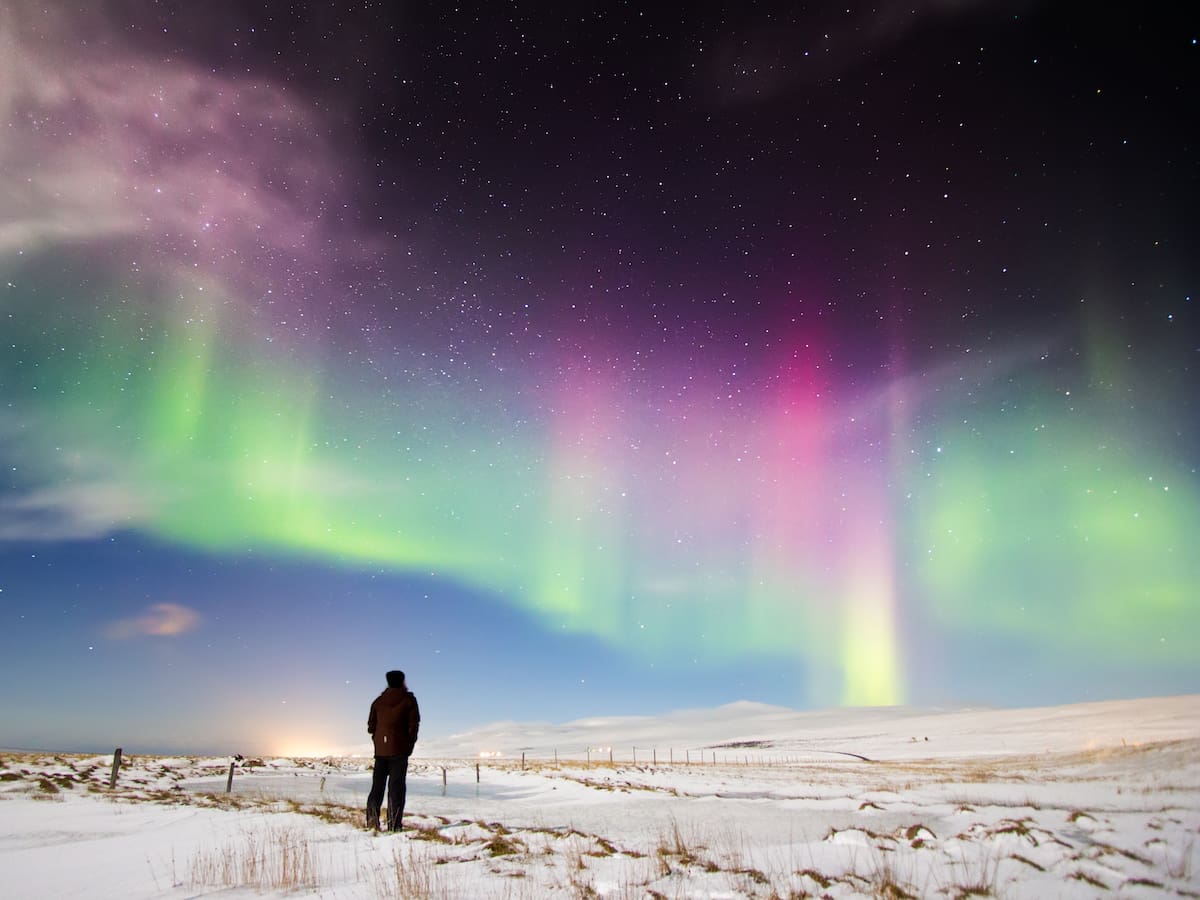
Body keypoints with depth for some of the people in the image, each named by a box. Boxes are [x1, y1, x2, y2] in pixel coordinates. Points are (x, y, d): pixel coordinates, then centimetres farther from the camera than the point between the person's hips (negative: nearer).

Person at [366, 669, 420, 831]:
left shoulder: (378, 701, 11)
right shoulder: (409, 700, -1)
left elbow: (371, 727, 11)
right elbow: (414, 724, -5)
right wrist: (410, 745, 5)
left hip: (380, 749, 4)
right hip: (399, 749, -4)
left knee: (377, 785, 11)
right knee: (396, 786, -2)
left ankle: (372, 820, 0)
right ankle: (393, 825, -7)